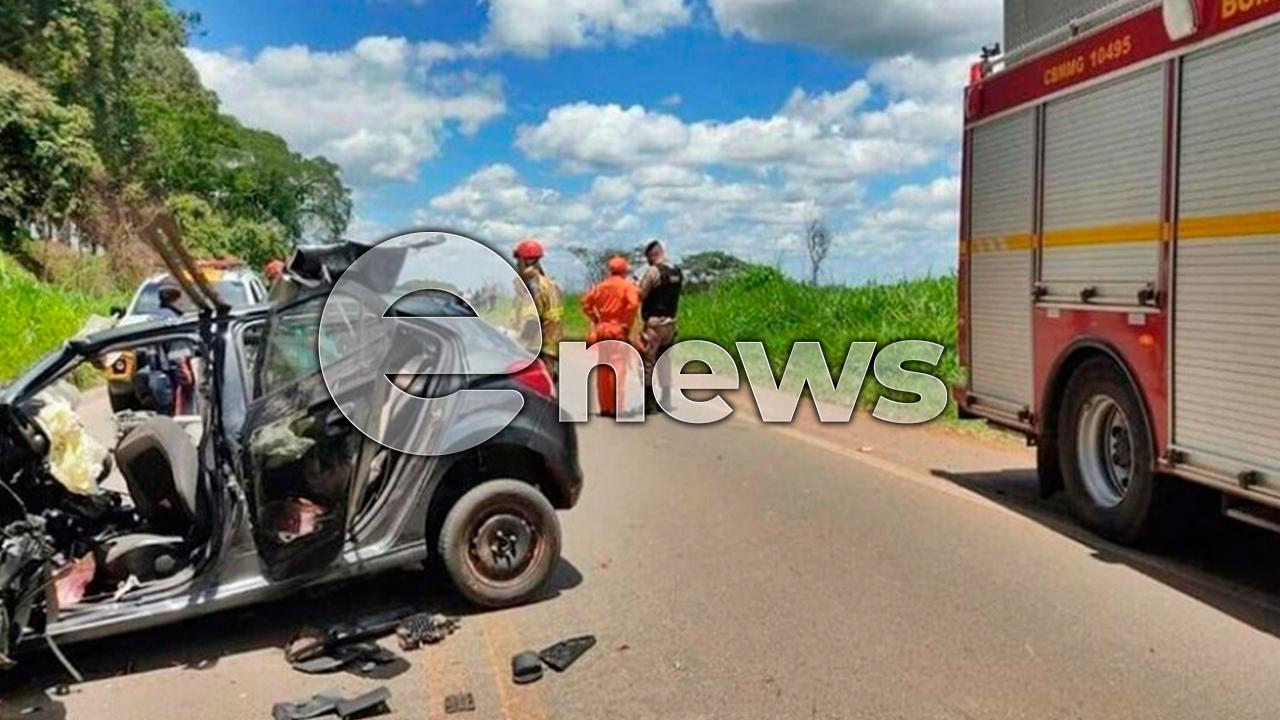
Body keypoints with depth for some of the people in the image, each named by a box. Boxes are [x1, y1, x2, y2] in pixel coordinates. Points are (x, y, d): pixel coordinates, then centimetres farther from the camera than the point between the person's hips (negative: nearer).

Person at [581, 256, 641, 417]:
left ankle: (605, 407, 15)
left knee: (603, 370, 10)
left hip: (602, 331, 5)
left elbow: (586, 303, 10)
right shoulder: (628, 286, -6)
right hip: (619, 331, -5)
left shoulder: (601, 286, 10)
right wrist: (627, 324, -12)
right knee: (618, 368, -5)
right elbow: (633, 304, -22)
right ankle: (616, 408, -9)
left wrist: (596, 319, 13)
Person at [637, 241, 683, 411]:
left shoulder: (653, 271, -13)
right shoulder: (678, 274, 9)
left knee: (648, 363, -1)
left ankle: (648, 402, -2)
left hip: (654, 322, -7)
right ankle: (665, 401, 17)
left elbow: (639, 295, -13)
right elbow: (673, 295, 12)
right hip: (671, 322, 7)